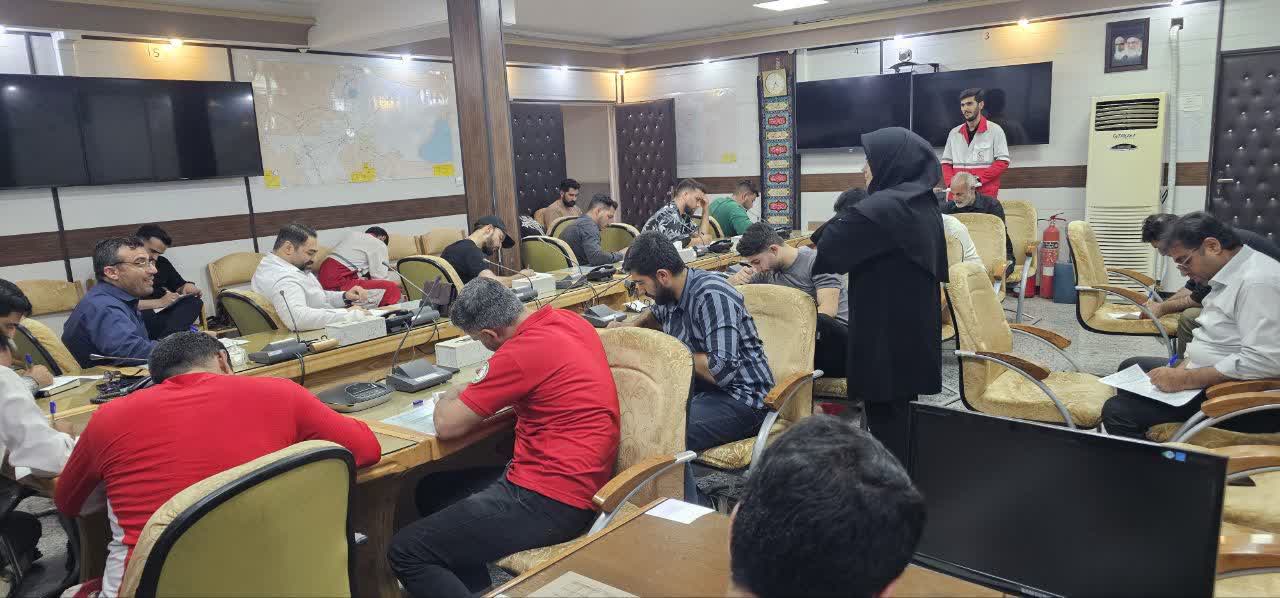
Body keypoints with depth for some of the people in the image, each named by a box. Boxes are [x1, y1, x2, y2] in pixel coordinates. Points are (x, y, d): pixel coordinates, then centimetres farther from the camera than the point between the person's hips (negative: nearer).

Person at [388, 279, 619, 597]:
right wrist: (480, 392, 13)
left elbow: (447, 425, -13)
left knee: (406, 552, -6)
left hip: (552, 502, -10)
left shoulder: (522, 350, -22)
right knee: (432, 490, 22)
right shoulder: (568, 319, 3)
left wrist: (448, 399, 9)